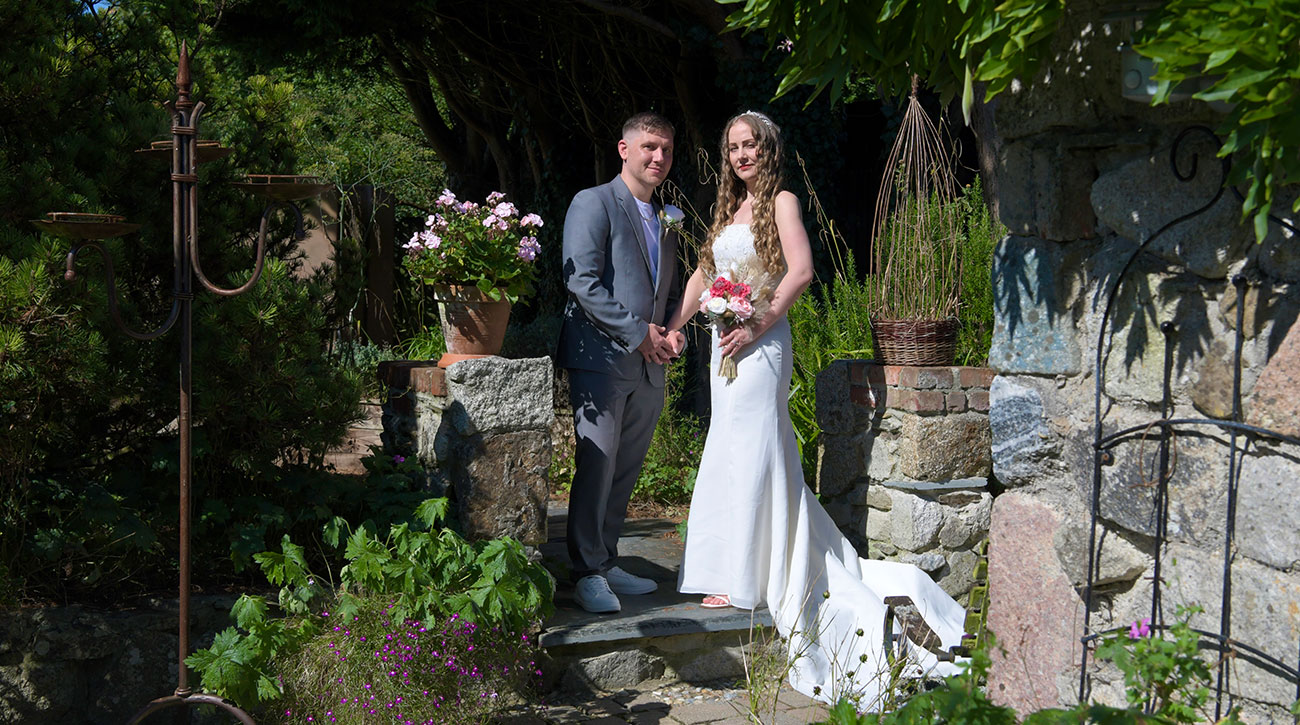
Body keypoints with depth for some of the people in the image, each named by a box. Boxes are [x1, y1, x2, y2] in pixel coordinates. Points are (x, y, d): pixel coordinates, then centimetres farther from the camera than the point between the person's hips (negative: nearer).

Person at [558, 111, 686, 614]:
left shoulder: (665, 223, 21)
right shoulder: (594, 204, -3)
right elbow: (581, 280, -14)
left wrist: (673, 332, 7)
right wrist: (638, 332, -14)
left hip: (648, 367, 7)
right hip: (601, 359, -7)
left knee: (625, 473, 10)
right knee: (596, 469, -8)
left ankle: (607, 564, 20)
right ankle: (587, 574, 1)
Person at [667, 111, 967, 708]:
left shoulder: (781, 201, -5)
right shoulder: (729, 209, 18)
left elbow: (801, 271, -17)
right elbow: (703, 274, 20)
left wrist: (756, 325, -20)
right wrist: (671, 327, 10)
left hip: (759, 344, -8)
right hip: (726, 344, 8)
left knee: (747, 452, -4)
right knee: (733, 452, 11)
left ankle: (743, 582, 4)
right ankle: (734, 568, 20)